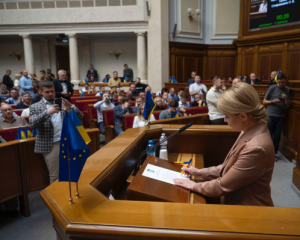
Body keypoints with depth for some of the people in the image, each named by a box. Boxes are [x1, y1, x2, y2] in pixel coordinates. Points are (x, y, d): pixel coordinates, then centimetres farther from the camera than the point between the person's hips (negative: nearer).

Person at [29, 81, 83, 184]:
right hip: (50, 145, -2)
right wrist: (47, 112, -24)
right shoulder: (35, 107, 4)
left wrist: (71, 107, -17)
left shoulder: (63, 103, 9)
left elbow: (79, 117, 3)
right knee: (54, 176, 7)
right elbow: (32, 124, -12)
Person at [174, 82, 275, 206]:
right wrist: (200, 172, 6)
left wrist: (194, 185, -9)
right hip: (236, 202, 7)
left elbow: (223, 186, -21)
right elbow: (229, 168, 8)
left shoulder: (256, 148, -30)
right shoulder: (250, 132, -2)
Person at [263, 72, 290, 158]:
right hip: (271, 115, -2)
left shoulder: (287, 90, 6)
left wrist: (286, 98, -12)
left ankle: (274, 153, 14)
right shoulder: (272, 88, -3)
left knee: (277, 136, 4)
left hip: (281, 116, 3)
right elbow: (264, 101, 0)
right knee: (269, 135, 1)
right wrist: (273, 101, -17)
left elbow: (288, 105, 7)